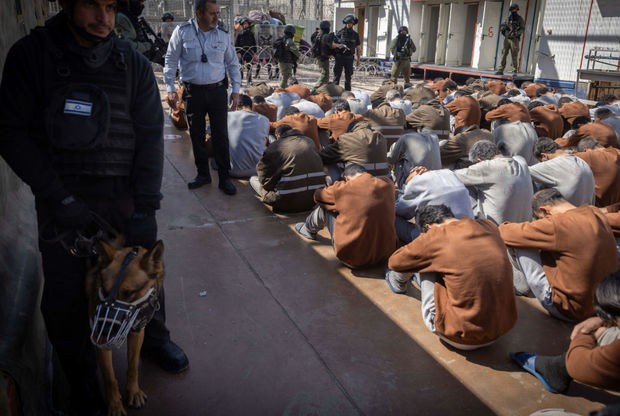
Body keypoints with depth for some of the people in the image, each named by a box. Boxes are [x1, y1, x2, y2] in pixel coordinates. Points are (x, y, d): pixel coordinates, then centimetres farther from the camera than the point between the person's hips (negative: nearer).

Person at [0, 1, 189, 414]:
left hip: (125, 194, 2)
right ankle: (82, 378, 30)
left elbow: (150, 135, -2)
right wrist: (59, 198, -15)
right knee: (65, 295, 5)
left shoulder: (133, 63, 0)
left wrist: (146, 206, -10)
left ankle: (155, 338, 44)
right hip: (63, 198, -1)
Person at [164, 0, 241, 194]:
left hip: (218, 91, 0)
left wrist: (236, 90, 6)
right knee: (196, 135, 8)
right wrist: (170, 88, -4)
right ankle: (203, 173, 24)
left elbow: (233, 64, 10)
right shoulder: (182, 32, -4)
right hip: (193, 92, 0)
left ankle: (225, 178, 8)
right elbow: (171, 61, 1)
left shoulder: (223, 35, 2)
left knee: (221, 135, -1)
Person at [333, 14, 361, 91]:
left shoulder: (355, 34, 9)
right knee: (337, 75, -1)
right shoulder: (340, 32, 0)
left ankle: (347, 92, 15)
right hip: (339, 57, -3)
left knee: (348, 76, 8)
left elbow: (358, 47, 13)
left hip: (349, 58, 3)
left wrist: (358, 59, 10)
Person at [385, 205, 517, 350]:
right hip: (504, 327, 6)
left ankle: (398, 283, 39)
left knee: (425, 262, 9)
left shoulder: (435, 236, -15)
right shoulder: (489, 227, 1)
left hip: (464, 338, -5)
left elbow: (394, 262, 2)